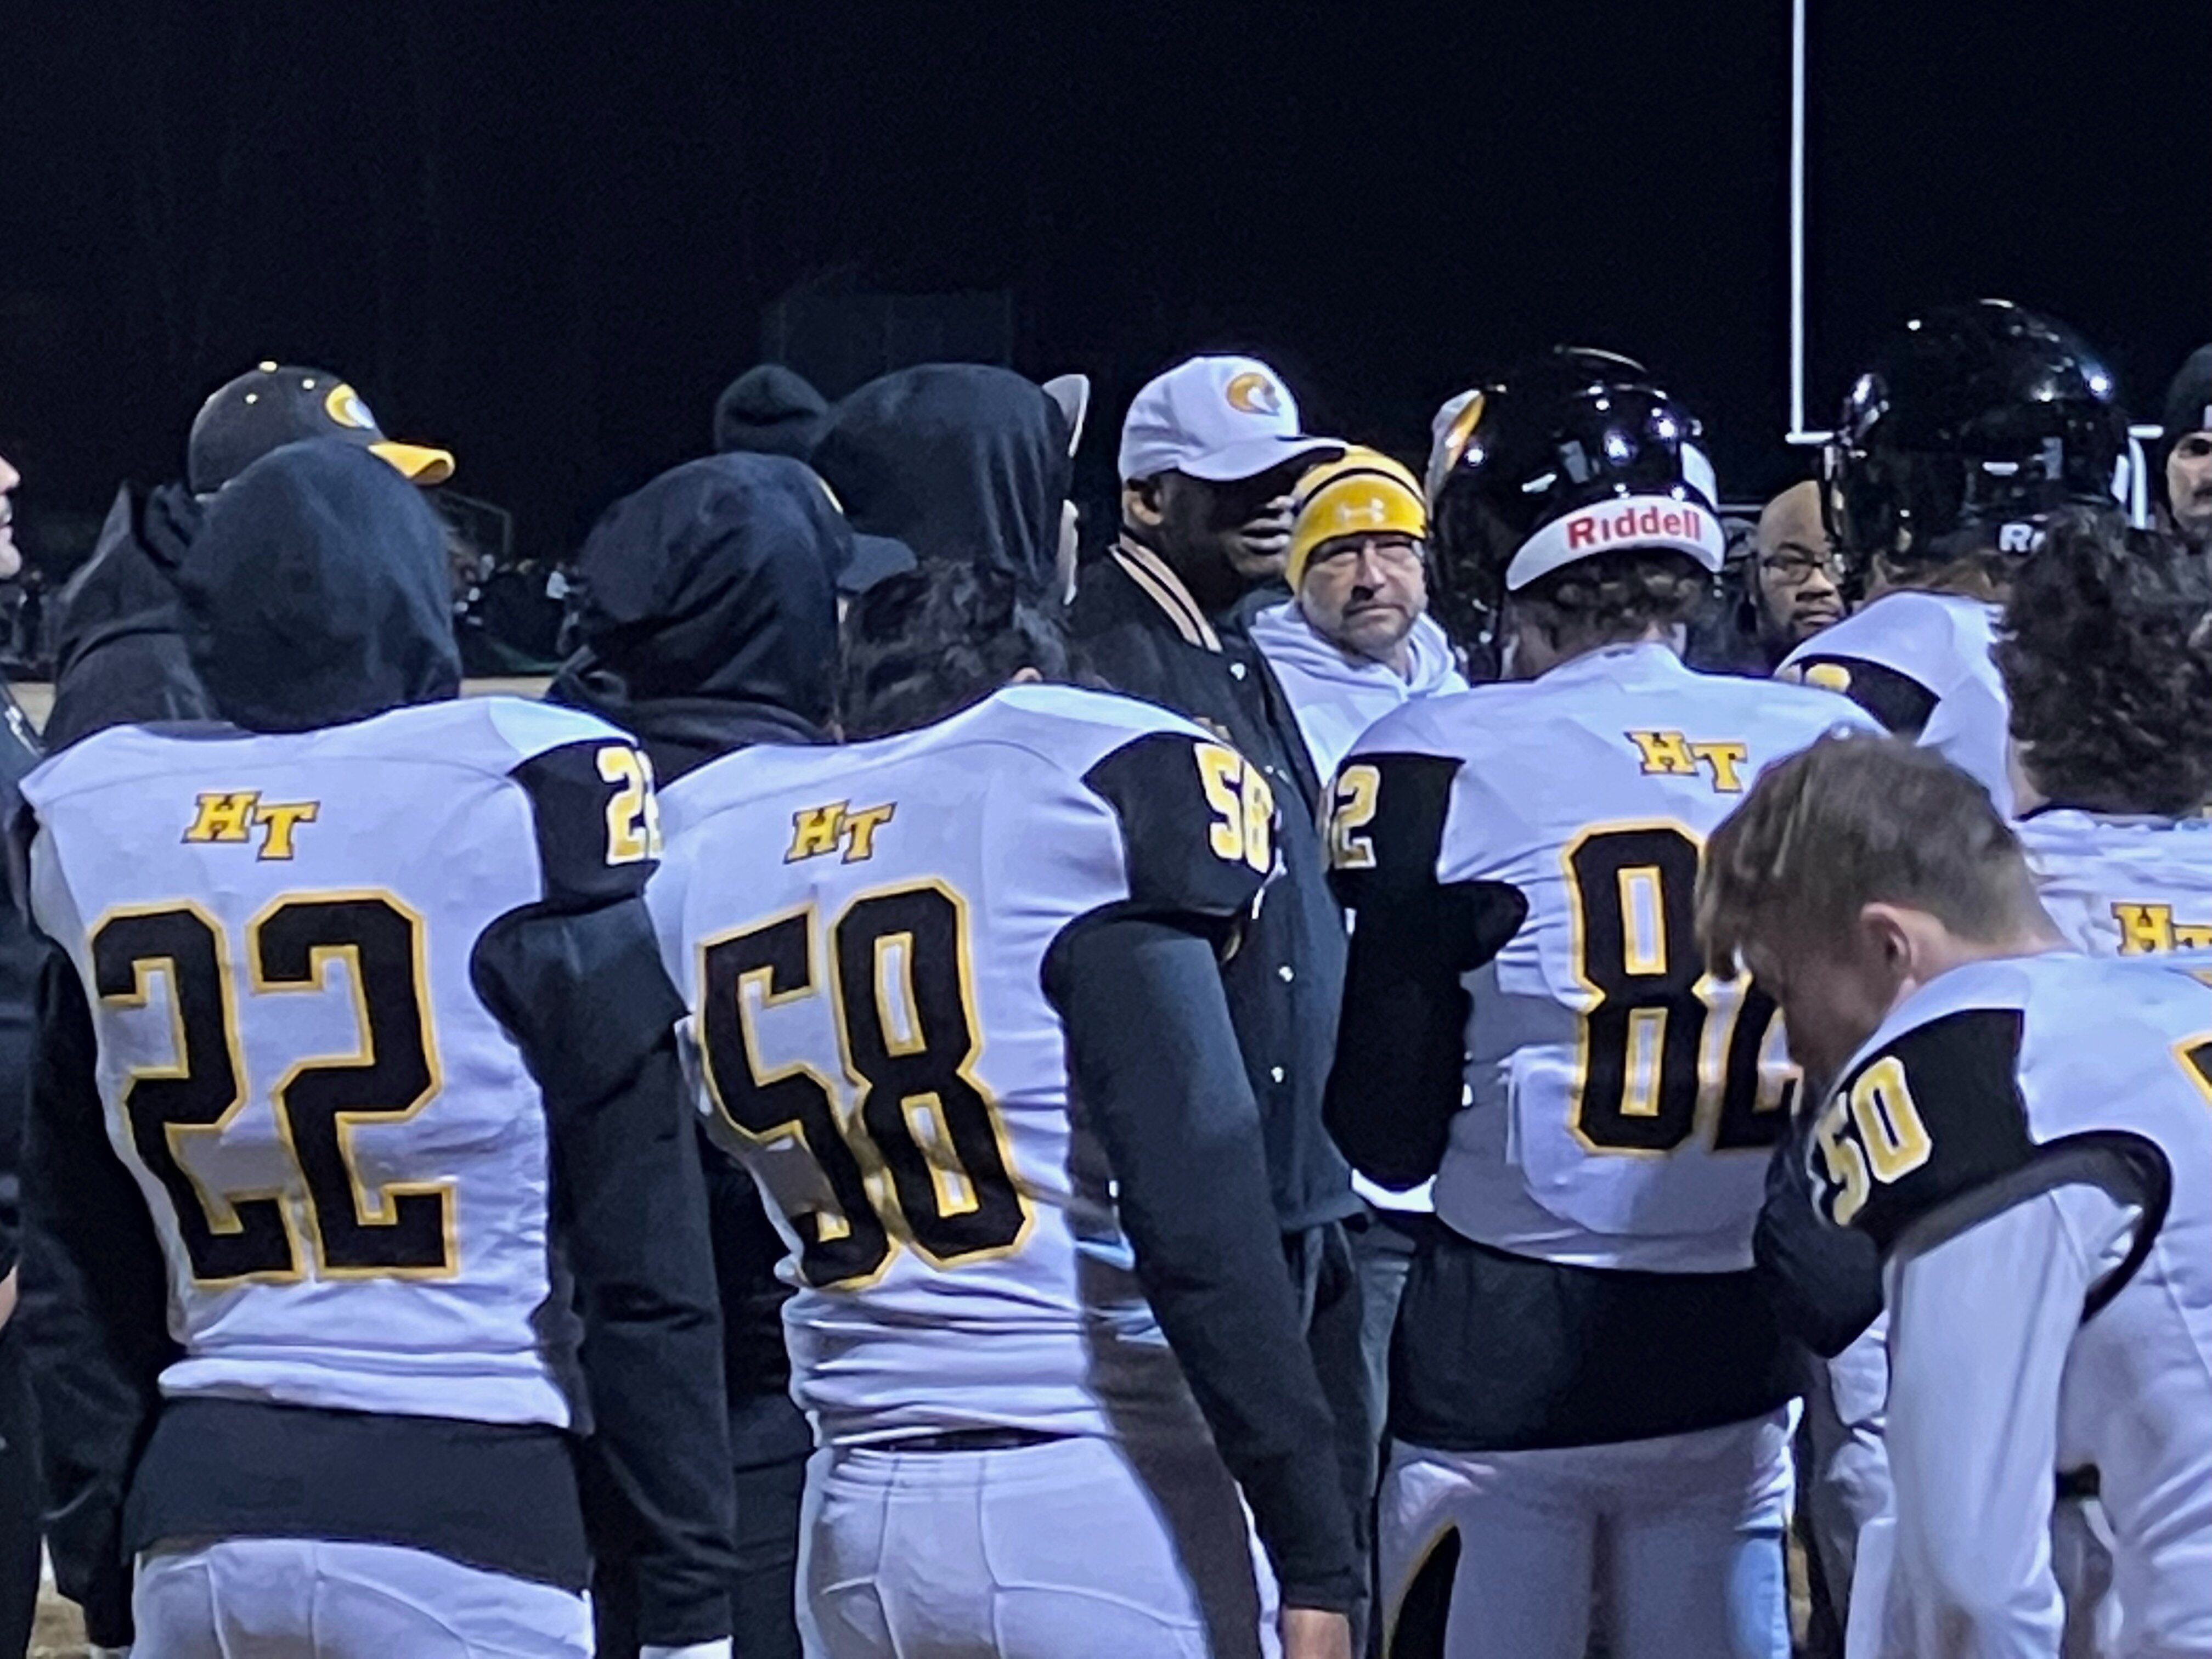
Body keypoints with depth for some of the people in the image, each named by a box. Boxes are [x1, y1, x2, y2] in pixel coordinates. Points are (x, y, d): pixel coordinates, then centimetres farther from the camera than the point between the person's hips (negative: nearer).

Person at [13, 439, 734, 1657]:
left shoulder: (102, 833, 5)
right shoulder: (508, 805, -8)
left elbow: (77, 1284, 11)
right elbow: (639, 1264, -6)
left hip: (199, 1521, 4)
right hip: (463, 1507, -4)